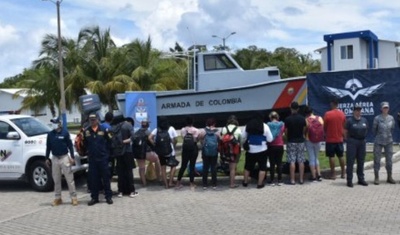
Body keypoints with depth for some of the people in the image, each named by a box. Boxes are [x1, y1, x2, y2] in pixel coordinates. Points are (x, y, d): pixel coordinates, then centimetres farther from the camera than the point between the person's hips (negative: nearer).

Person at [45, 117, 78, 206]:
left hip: (64, 157, -4)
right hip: (55, 158, 4)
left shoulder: (65, 132, -3)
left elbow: (70, 145, -2)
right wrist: (47, 158, 11)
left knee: (69, 178, -5)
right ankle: (58, 198, 17)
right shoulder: (50, 134, 7)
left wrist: (72, 157, -7)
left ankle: (73, 197, -1)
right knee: (56, 179, 8)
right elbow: (48, 147, 13)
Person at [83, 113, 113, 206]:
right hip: (92, 158, 2)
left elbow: (109, 141, 1)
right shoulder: (86, 131, 2)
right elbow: (84, 143, 8)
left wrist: (106, 152, -1)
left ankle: (108, 196, 12)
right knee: (93, 179, 7)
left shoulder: (103, 129, -3)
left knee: (106, 177, 4)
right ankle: (94, 197, 17)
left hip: (103, 157, -2)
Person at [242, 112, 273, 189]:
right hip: (262, 150, -3)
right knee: (262, 167, 6)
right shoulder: (265, 126, -7)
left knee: (248, 166, 16)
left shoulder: (248, 125, 1)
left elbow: (243, 136, 3)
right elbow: (270, 139, -6)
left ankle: (245, 182, 25)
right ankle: (260, 183, 5)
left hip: (250, 150, 3)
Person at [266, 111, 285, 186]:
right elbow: (284, 134, 4)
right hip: (280, 146, 1)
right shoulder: (282, 124, -1)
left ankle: (272, 180, 5)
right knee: (279, 163, 7)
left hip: (271, 146, -1)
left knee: (272, 164, 4)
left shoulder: (268, 125, -7)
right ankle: (279, 180, 7)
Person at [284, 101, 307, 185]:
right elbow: (304, 130, 5)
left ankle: (292, 180, -1)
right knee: (301, 161, 7)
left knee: (292, 161, -1)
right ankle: (301, 179, 9)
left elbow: (286, 132, -5)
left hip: (291, 141, -3)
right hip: (300, 141, 3)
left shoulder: (288, 119, -11)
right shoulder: (302, 118, -1)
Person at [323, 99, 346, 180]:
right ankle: (343, 173, 19)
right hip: (340, 139, 4)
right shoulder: (342, 114, 1)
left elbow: (324, 127, -6)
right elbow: (344, 126, 9)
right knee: (340, 156, 13)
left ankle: (333, 174, 3)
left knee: (331, 156, 1)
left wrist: (326, 133, 13)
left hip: (330, 139, -4)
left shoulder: (327, 114, -13)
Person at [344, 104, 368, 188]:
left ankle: (361, 179, 19)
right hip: (352, 142, -5)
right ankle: (349, 180, 1)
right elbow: (345, 132, -3)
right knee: (350, 161, -3)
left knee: (361, 162, 10)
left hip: (362, 142, 5)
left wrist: (362, 137, 11)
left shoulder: (364, 120, 8)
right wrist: (349, 140, 3)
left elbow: (366, 130, 17)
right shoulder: (350, 120, -7)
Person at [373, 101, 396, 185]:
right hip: (378, 142, -3)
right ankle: (376, 178, 7)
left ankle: (389, 177, 17)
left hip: (389, 142, 3)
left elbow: (392, 129, 13)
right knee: (377, 160, 0)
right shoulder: (377, 118, -8)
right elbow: (374, 130, 3)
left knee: (389, 160, 6)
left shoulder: (391, 118, 1)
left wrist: (389, 137, 15)